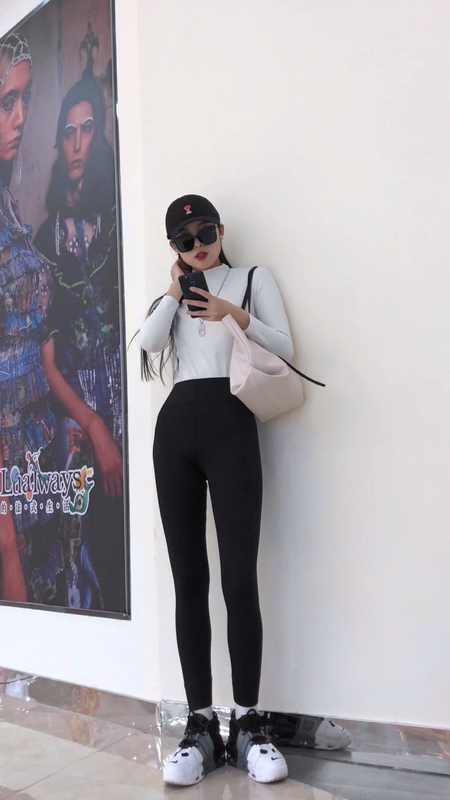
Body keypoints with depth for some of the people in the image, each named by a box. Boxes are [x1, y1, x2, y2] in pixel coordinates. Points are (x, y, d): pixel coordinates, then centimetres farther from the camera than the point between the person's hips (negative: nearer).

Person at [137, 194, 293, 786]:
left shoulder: (254, 278, 15)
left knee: (240, 580, -9)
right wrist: (174, 291, 0)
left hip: (231, 425, -3)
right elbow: (149, 343, 7)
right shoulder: (175, 293, 26)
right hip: (174, 428, 4)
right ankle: (201, 725, 5)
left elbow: (285, 350, 2)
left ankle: (248, 725, 1)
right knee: (189, 580, 0)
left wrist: (239, 316, -11)